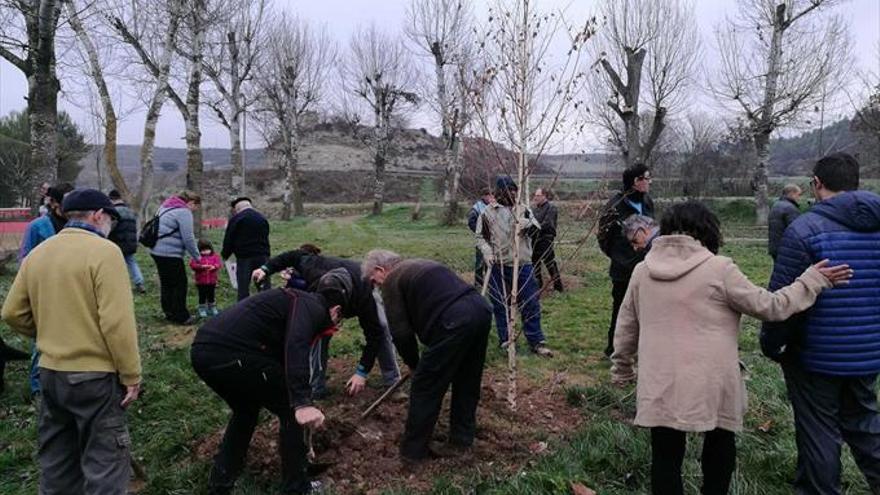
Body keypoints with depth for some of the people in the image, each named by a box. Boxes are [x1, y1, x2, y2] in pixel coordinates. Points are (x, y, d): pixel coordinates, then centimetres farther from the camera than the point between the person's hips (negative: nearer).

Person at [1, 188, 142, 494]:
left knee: (56, 459, 21)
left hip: (49, 372, 7)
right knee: (104, 461, 2)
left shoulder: (37, 253, 6)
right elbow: (117, 322, -20)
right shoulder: (104, 251, -15)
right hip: (94, 375, -7)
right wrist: (131, 375, -13)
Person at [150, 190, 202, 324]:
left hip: (157, 250, 10)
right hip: (170, 253, -9)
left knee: (166, 283, 17)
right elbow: (188, 239, -17)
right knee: (180, 284, 1)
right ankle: (181, 317, 6)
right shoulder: (184, 212, -13)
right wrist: (197, 256, -5)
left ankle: (169, 313, 26)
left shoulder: (166, 206, 16)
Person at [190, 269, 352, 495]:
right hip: (229, 352, -10)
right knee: (290, 410, 8)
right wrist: (302, 403, -31)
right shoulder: (312, 307, 0)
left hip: (203, 349, 10)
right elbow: (296, 347, -22)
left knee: (246, 410, 32)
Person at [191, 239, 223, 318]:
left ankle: (212, 308, 29)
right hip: (201, 282, -2)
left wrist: (214, 266, -27)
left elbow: (219, 263, -6)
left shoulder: (214, 256, 2)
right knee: (202, 296, 5)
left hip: (212, 281, 3)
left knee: (211, 295, 15)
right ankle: (202, 310, 16)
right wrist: (202, 266, -28)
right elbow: (192, 265, -16)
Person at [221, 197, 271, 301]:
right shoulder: (262, 218, 12)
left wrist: (225, 254, 12)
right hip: (262, 256, 4)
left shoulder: (235, 219, -5)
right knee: (264, 287, 5)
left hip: (244, 257, -4)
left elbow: (228, 239, -3)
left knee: (243, 288, 3)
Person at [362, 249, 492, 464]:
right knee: (467, 380, 24)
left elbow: (401, 332, -1)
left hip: (455, 322, -9)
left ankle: (413, 450, 18)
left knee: (426, 387, 6)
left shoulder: (392, 281, 5)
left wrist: (413, 363, 16)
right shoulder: (419, 266, 30)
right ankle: (462, 437, 39)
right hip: (481, 309, 9)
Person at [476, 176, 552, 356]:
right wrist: (487, 252, -10)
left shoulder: (522, 209, 7)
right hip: (498, 266, -1)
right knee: (500, 305, 7)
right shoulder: (488, 212, 2)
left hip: (523, 264, 1)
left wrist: (526, 223, -26)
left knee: (531, 304, 4)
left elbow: (536, 225, -4)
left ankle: (536, 342, 13)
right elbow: (480, 236, 7)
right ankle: (505, 339, 22)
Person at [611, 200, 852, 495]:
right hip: (709, 384, -2)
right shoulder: (719, 269, -9)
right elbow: (769, 307, -2)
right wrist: (813, 280, 9)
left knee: (666, 457, 11)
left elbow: (626, 327, 10)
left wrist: (621, 368, 23)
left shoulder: (642, 271, 4)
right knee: (719, 445, 22)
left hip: (660, 385, 3)